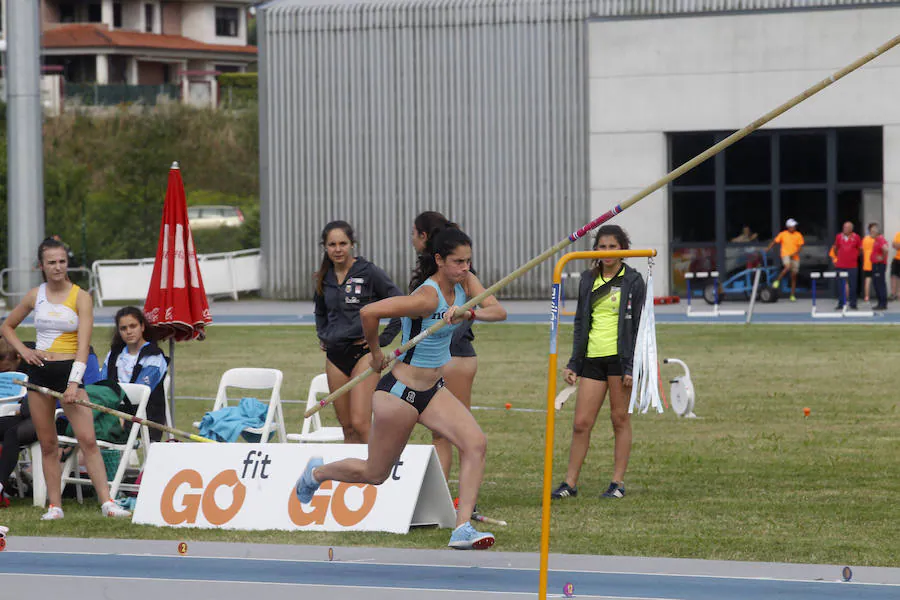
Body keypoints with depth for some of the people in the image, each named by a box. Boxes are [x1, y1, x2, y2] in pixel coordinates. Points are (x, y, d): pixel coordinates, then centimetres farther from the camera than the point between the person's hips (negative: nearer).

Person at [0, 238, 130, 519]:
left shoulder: (80, 297, -4)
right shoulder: (35, 296, 6)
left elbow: (83, 344, -12)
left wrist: (74, 383, -21)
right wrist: (24, 351, 3)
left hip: (69, 371, -3)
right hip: (40, 371, 3)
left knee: (88, 440, -13)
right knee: (48, 444, 5)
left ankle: (106, 502, -17)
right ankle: (54, 506, 8)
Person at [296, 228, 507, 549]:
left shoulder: (465, 282, -2)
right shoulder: (427, 297, -27)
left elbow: (498, 311, -12)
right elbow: (369, 312, -32)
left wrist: (468, 313, -32)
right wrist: (376, 354, -15)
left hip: (433, 390, 7)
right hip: (400, 392, -7)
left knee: (476, 442, -17)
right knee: (375, 473, 9)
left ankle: (462, 529, -18)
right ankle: (316, 472, 39)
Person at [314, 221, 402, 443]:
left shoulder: (369, 272, -6)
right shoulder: (324, 278, 12)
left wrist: (384, 339, -6)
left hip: (363, 352, -6)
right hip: (334, 355, 6)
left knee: (360, 423, -16)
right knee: (347, 427, 7)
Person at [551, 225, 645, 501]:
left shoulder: (632, 281, -1)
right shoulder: (589, 279, 12)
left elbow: (639, 324, -3)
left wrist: (632, 366, -10)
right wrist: (573, 362, 11)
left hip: (620, 355, -4)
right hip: (592, 358, 4)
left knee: (620, 419, 1)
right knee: (581, 423, 1)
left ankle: (618, 483, 8)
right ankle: (570, 483, 7)